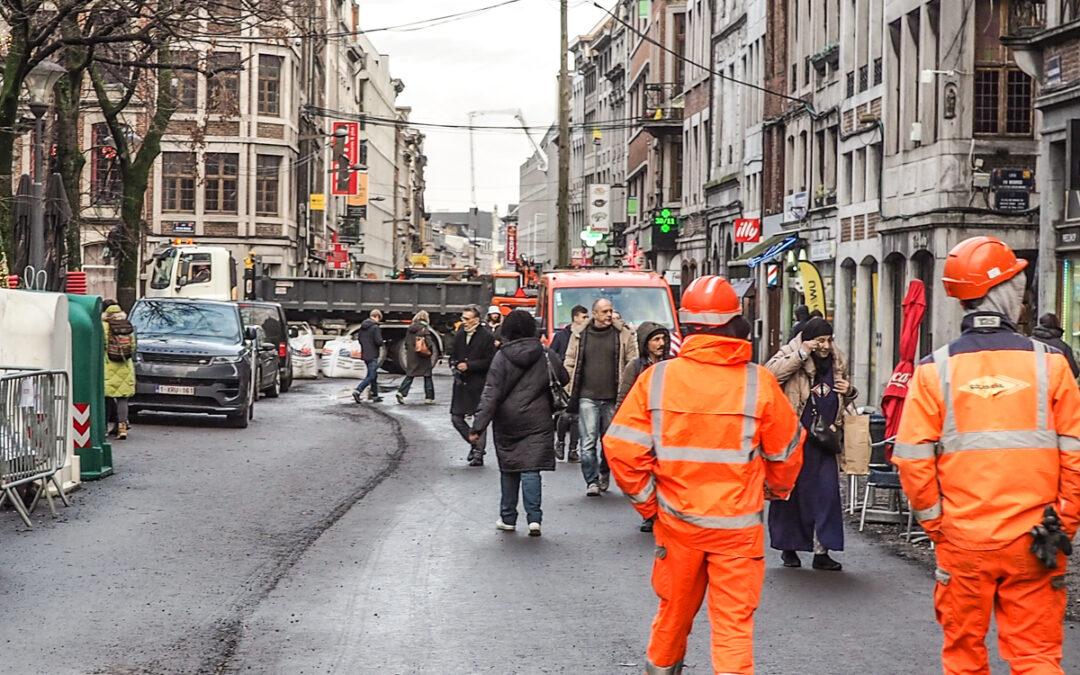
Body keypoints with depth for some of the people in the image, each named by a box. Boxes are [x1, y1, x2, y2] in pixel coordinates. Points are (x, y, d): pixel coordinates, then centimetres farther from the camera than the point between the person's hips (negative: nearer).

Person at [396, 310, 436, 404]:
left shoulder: (410, 328, 6)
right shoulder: (424, 328, -11)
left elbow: (406, 341, 11)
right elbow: (429, 341, -17)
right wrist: (431, 351, -5)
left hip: (411, 355, 5)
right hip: (423, 357, -5)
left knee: (409, 375, 11)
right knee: (427, 376, 7)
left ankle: (401, 392, -6)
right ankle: (429, 397, 10)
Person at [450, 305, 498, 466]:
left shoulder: (487, 337, -9)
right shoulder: (459, 335, 9)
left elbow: (490, 362, -12)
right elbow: (453, 355, 20)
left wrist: (469, 366, -16)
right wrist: (454, 366, -1)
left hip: (479, 385, -6)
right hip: (461, 383, 6)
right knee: (456, 418, 6)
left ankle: (478, 454, 7)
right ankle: (474, 444, 24)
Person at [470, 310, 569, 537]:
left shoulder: (501, 357, -5)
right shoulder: (545, 356, -1)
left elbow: (491, 394, -8)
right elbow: (564, 380, 11)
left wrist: (479, 425, -9)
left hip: (507, 423, 0)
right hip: (537, 422, 0)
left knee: (508, 469, 13)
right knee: (531, 469, -2)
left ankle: (508, 518, 20)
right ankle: (534, 518, -14)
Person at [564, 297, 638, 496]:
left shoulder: (623, 334, 5)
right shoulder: (579, 334, 6)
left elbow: (632, 364, 6)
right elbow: (570, 363, 11)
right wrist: (570, 391, 5)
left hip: (612, 398, 1)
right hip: (587, 397, -1)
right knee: (588, 441, -9)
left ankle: (604, 475, 28)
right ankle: (591, 481, -6)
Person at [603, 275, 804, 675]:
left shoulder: (657, 378, -9)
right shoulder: (759, 383, -10)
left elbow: (621, 448, -10)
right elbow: (786, 451, 2)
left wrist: (648, 503, 4)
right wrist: (776, 491, 22)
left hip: (676, 520, 2)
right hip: (738, 524, -2)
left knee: (675, 608, 22)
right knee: (734, 622, 3)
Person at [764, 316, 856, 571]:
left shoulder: (836, 361, 13)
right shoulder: (790, 354, -2)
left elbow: (842, 399, 29)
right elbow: (771, 373, -23)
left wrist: (849, 391, 5)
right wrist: (802, 354, -22)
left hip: (824, 440, 4)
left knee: (827, 492, -2)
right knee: (790, 492, 4)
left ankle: (821, 550, 3)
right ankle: (788, 547, 18)